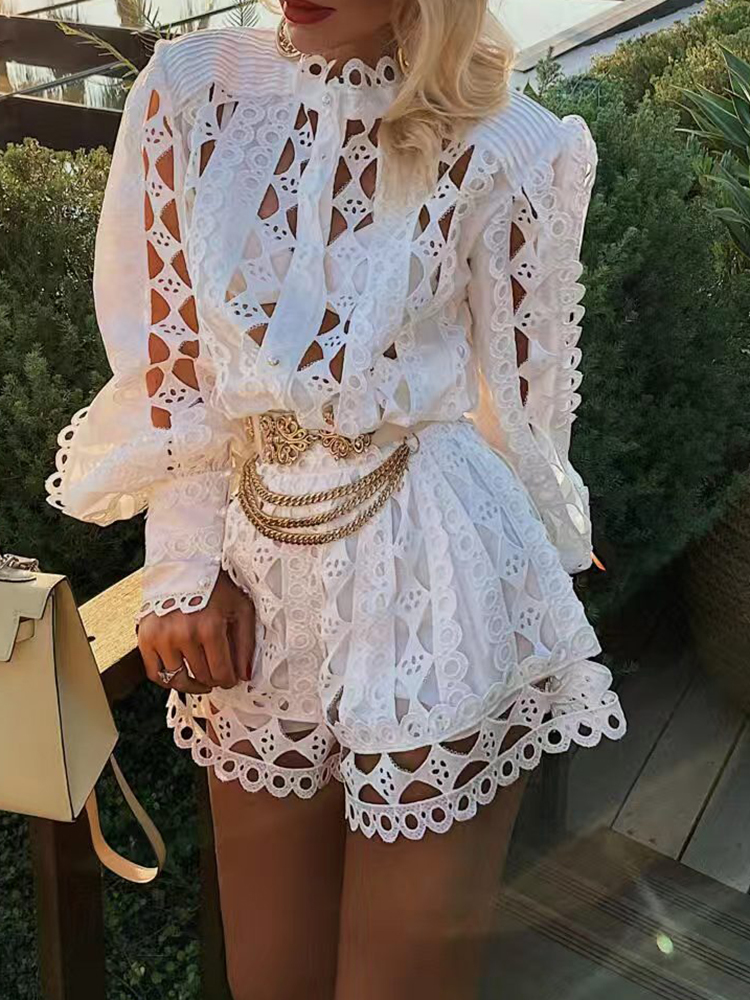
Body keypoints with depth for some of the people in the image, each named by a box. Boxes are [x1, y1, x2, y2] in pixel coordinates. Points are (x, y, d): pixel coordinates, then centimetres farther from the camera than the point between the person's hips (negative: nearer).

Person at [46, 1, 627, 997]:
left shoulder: (500, 149, -8)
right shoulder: (190, 91, 1)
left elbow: (517, 409, -1)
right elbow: (168, 358, 3)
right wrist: (189, 565, -2)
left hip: (433, 589, -3)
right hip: (256, 583, 4)